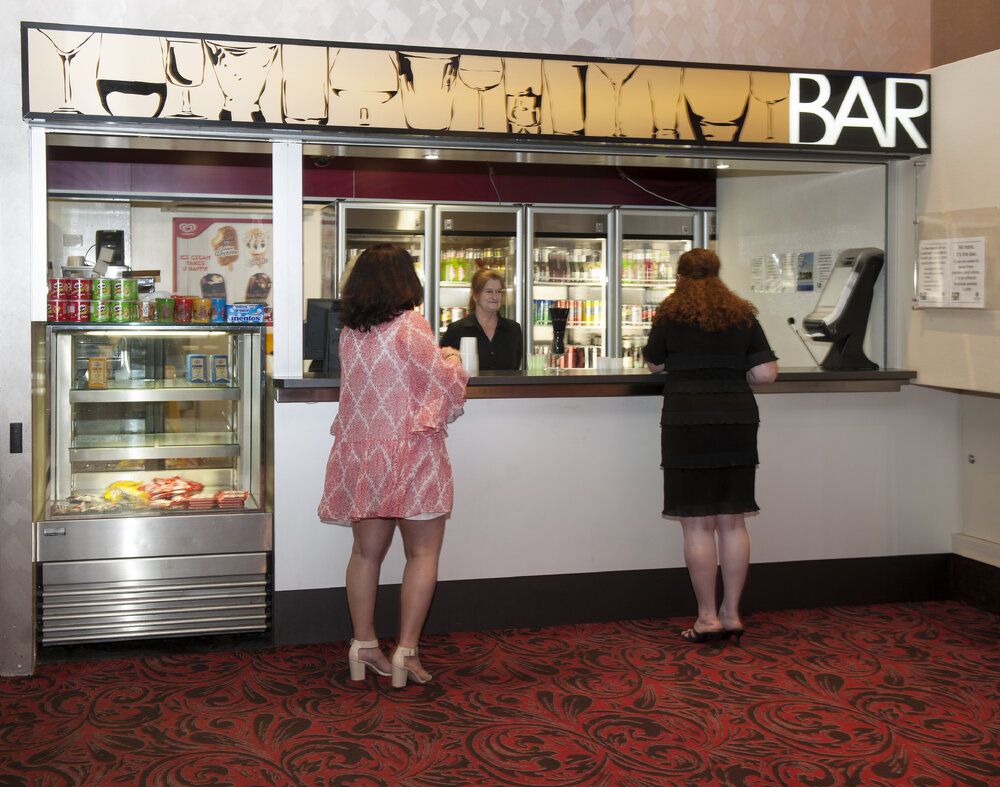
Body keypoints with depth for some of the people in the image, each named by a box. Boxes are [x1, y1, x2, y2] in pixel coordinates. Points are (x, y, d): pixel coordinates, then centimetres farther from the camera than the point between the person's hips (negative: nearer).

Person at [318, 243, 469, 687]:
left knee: (367, 552, 14)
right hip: (410, 452, -6)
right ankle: (406, 651, 1)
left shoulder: (349, 333, 7)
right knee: (423, 554, 3)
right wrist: (453, 363, 15)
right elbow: (446, 387, -6)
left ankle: (363, 644, 19)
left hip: (359, 450, 6)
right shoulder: (410, 326, -11)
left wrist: (436, 361, 24)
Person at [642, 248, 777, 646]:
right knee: (732, 523, 9)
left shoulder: (671, 315, 2)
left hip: (688, 422, -3)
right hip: (738, 422, 4)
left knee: (697, 525, 1)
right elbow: (766, 372, 4)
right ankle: (732, 614, 15)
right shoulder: (743, 316, 8)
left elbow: (654, 363, 14)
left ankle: (708, 618, 4)